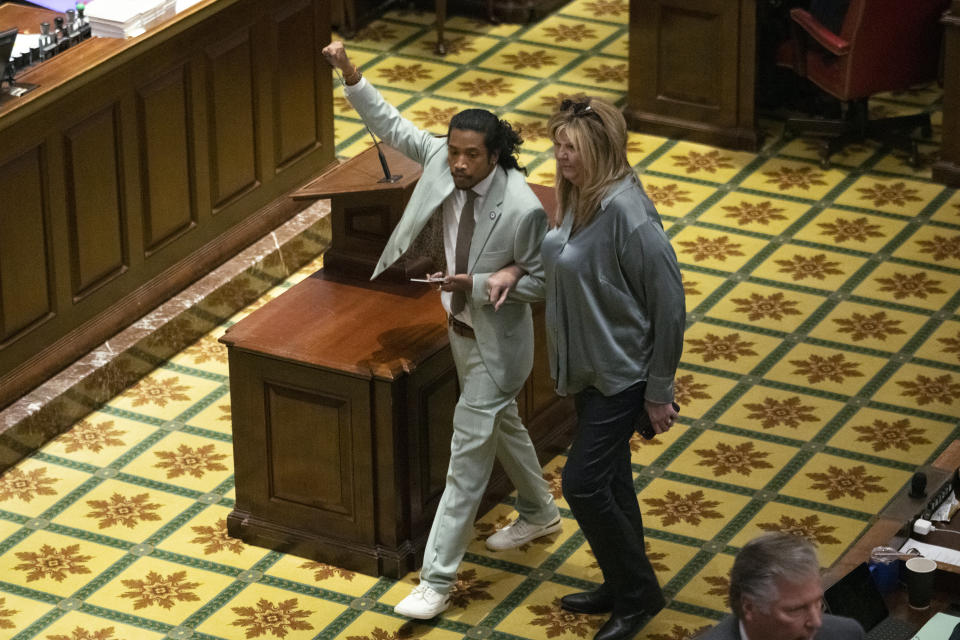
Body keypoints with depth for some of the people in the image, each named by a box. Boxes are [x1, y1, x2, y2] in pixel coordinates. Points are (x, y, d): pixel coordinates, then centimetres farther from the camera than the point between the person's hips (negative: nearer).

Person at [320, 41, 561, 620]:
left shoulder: (522, 208, -31)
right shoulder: (442, 160, -13)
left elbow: (540, 279, -19)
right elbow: (392, 126, -2)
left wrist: (478, 284, -31)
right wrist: (351, 76, -14)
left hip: (497, 341, -8)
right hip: (462, 326, 8)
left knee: (469, 452, -2)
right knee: (502, 423, 28)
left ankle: (438, 579, 5)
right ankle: (540, 513, 54)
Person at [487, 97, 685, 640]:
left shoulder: (627, 213, -28)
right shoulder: (581, 197, 0)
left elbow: (669, 305, -23)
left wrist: (659, 392, -17)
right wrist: (517, 269, 2)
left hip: (622, 372, -9)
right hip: (590, 367, 9)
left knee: (584, 483, -5)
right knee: (609, 480, 19)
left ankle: (638, 594, 13)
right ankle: (625, 589, 35)